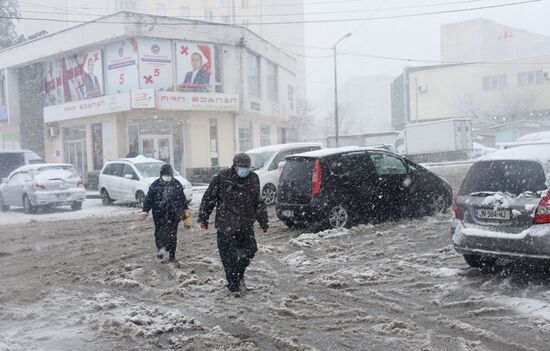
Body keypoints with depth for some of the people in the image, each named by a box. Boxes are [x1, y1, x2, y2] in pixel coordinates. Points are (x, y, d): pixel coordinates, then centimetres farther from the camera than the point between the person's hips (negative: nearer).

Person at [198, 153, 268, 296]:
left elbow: (259, 202, 15)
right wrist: (203, 218, 1)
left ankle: (238, 275, 30)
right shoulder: (221, 178, -9)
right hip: (226, 226, -4)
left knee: (250, 250, 4)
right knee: (229, 257, -2)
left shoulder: (253, 179, 5)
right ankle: (234, 287, 9)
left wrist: (263, 222, 16)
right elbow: (208, 199, -1)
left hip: (246, 226, 4)